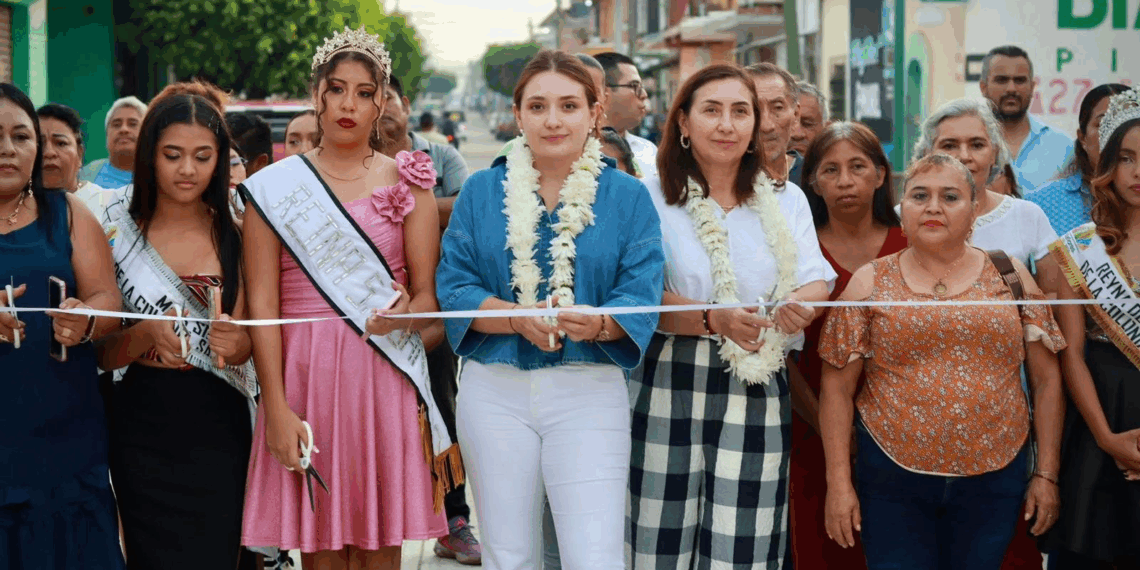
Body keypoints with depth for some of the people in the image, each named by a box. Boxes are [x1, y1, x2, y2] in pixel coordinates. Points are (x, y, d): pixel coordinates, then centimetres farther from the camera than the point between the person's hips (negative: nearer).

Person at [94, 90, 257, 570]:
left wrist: (235, 343, -20)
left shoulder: (236, 236, 1)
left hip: (217, 427, 0)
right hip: (141, 427, 0)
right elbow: (101, 353, 1)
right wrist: (146, 334, -20)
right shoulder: (118, 233, 0)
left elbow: (244, 341, 3)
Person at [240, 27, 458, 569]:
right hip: (305, 376, -1)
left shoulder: (407, 182, 7)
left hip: (386, 378, 1)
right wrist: (276, 409, -11)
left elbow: (428, 294, 4)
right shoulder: (273, 188, 4)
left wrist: (405, 315, -20)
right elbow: (262, 303, -2)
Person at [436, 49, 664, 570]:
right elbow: (454, 286, -1)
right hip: (494, 390, 2)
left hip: (589, 393, -2)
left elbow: (641, 295, -5)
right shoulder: (481, 192, 7)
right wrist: (518, 318, -19)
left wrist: (596, 324, -26)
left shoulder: (627, 196, 3)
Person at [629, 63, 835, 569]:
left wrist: (800, 305, -19)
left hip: (757, 393, 2)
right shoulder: (653, 199, 1)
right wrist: (713, 320, -23)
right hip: (671, 388, -2)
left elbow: (817, 283, 5)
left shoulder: (786, 200, 14)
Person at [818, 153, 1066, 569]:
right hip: (892, 479, -1)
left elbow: (1047, 380, 6)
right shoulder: (870, 283, 2)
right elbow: (837, 388, 1)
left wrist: (1046, 475, 2)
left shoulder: (1009, 276, 5)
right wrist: (838, 483, -4)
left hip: (995, 477, 1)